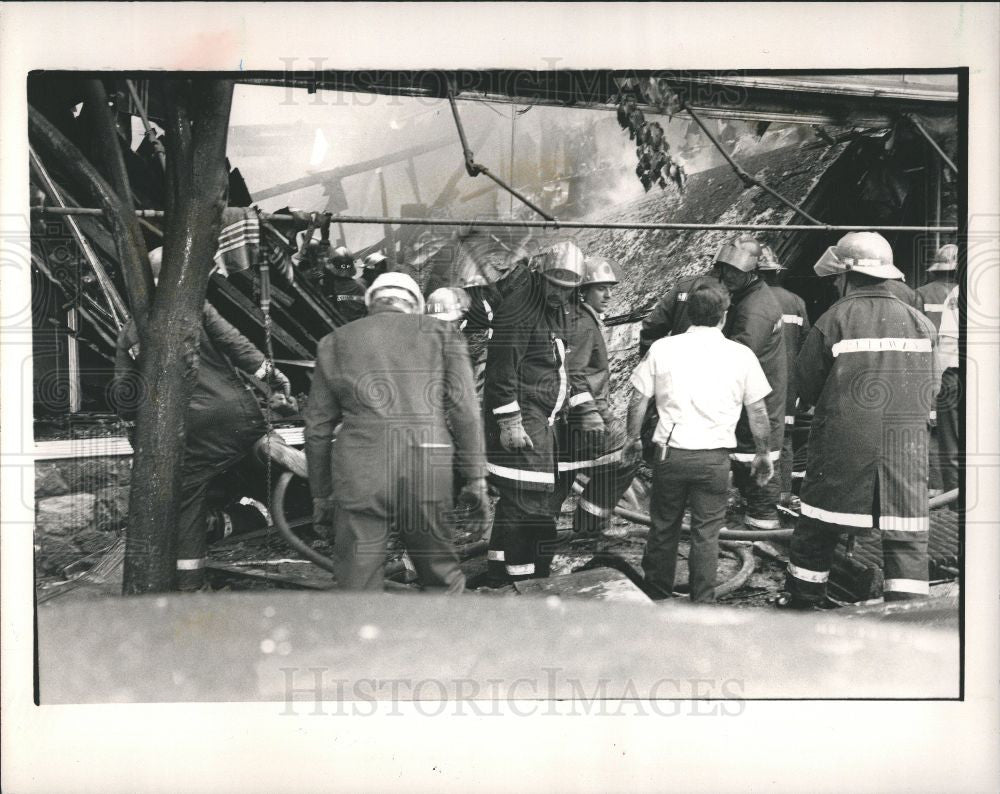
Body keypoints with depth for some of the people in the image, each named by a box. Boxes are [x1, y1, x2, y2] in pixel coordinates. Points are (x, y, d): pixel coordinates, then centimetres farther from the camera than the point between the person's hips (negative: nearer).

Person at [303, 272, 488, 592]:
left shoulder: (336, 342, 15)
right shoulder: (441, 334, 12)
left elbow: (317, 426, 13)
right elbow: (463, 410, 3)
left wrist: (320, 494, 19)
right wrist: (475, 478, 6)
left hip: (359, 474, 0)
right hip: (427, 473, 0)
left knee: (357, 584, 7)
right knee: (442, 579, 14)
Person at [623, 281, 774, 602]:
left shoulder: (662, 348, 0)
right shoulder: (741, 355, 0)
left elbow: (638, 399, 3)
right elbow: (758, 412, 5)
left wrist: (633, 438, 17)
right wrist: (763, 454, 16)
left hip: (670, 453, 1)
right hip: (715, 458, -1)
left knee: (663, 527, 15)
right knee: (706, 533, 10)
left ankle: (656, 596, 27)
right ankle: (703, 601, 16)